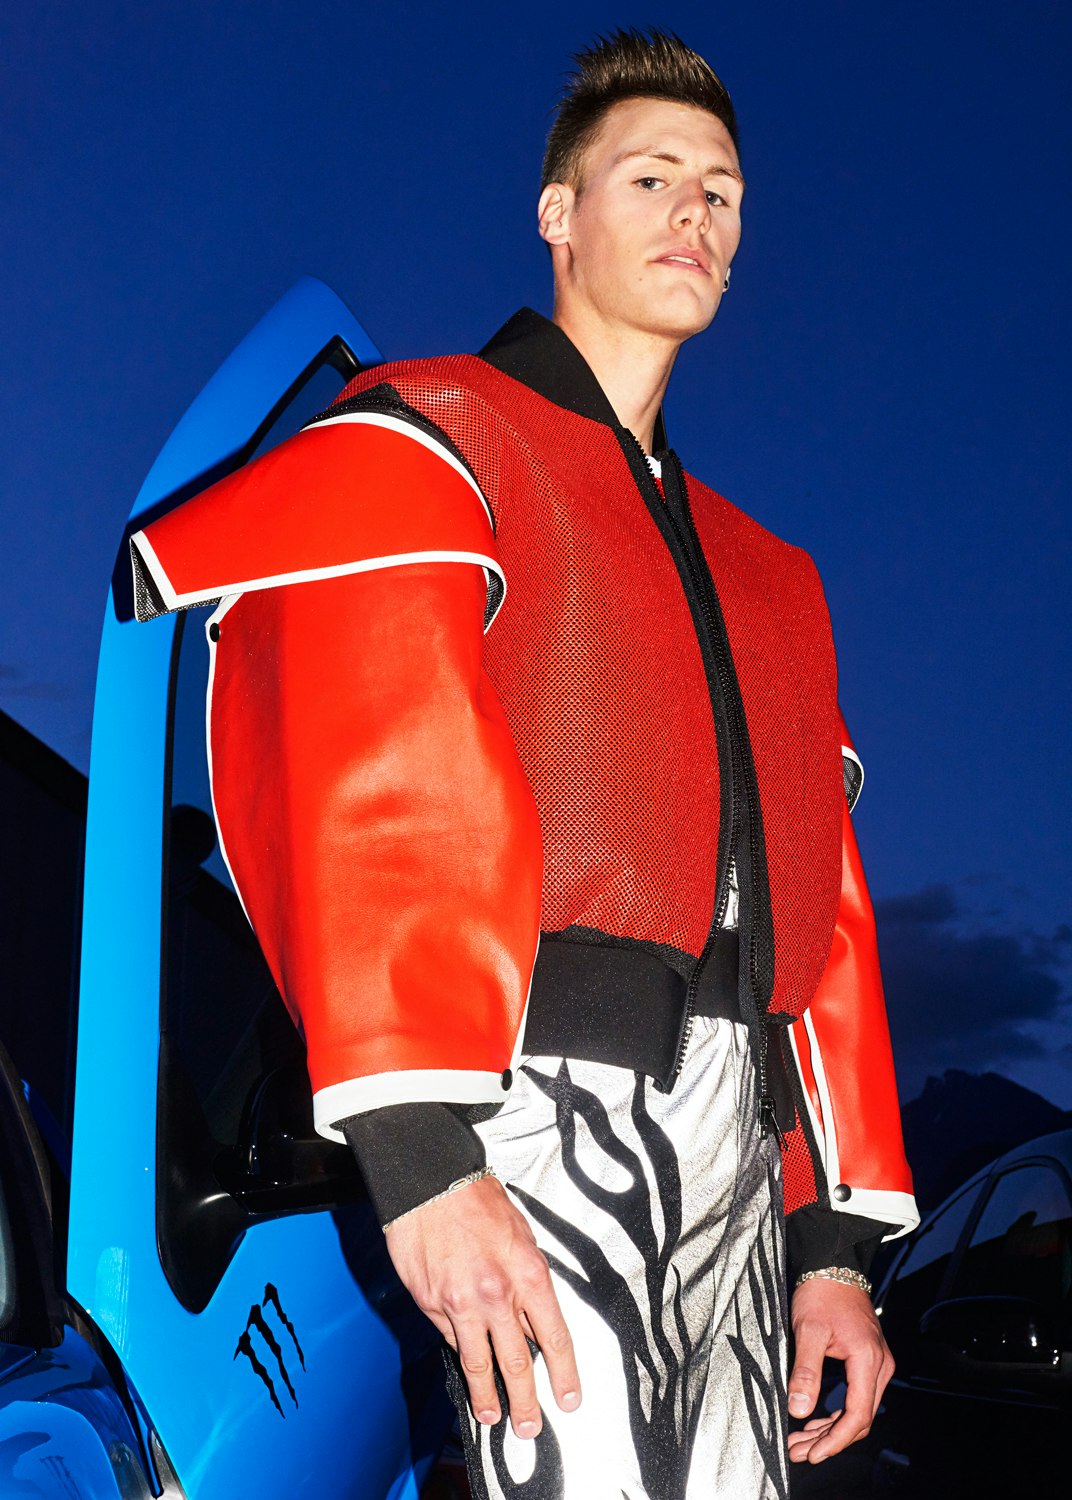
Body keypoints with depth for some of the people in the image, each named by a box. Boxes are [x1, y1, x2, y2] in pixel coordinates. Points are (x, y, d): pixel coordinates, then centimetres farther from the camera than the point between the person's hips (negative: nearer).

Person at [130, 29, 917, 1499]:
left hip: (737, 1155, 7)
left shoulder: (765, 575, 25)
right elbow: (376, 785, -10)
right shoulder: (427, 441, 6)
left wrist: (837, 1239, 13)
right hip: (548, 1100, -6)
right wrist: (419, 1152, -22)